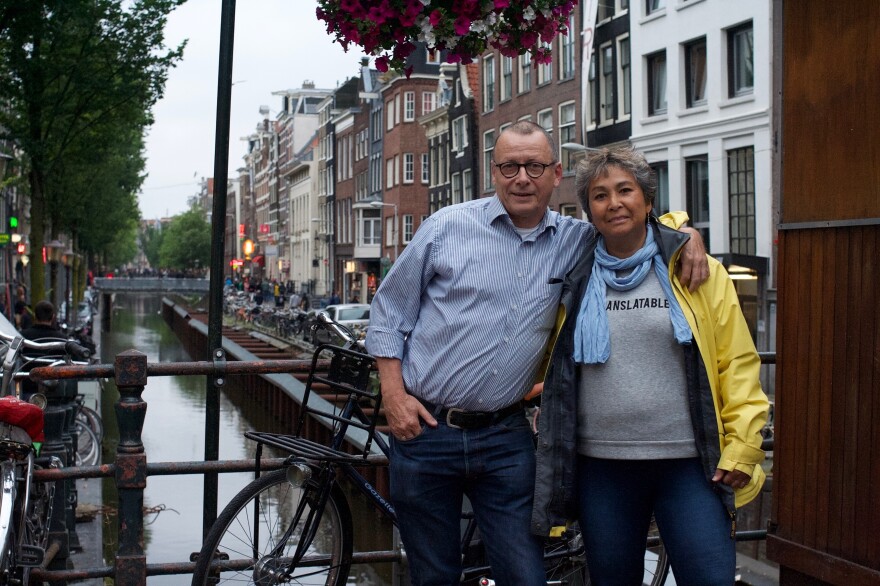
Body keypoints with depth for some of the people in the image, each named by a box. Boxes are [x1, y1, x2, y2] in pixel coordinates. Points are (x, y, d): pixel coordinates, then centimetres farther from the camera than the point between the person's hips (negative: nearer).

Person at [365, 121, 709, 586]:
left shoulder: (574, 241, 3)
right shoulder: (447, 226, -2)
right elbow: (389, 309, 4)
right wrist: (394, 395, -5)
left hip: (505, 441, 1)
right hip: (424, 430, -1)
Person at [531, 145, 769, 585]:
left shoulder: (699, 273, 2)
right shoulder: (573, 281, 9)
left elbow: (738, 362, 1)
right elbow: (548, 365, 21)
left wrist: (742, 447, -5)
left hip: (691, 465, -2)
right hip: (602, 467, 3)